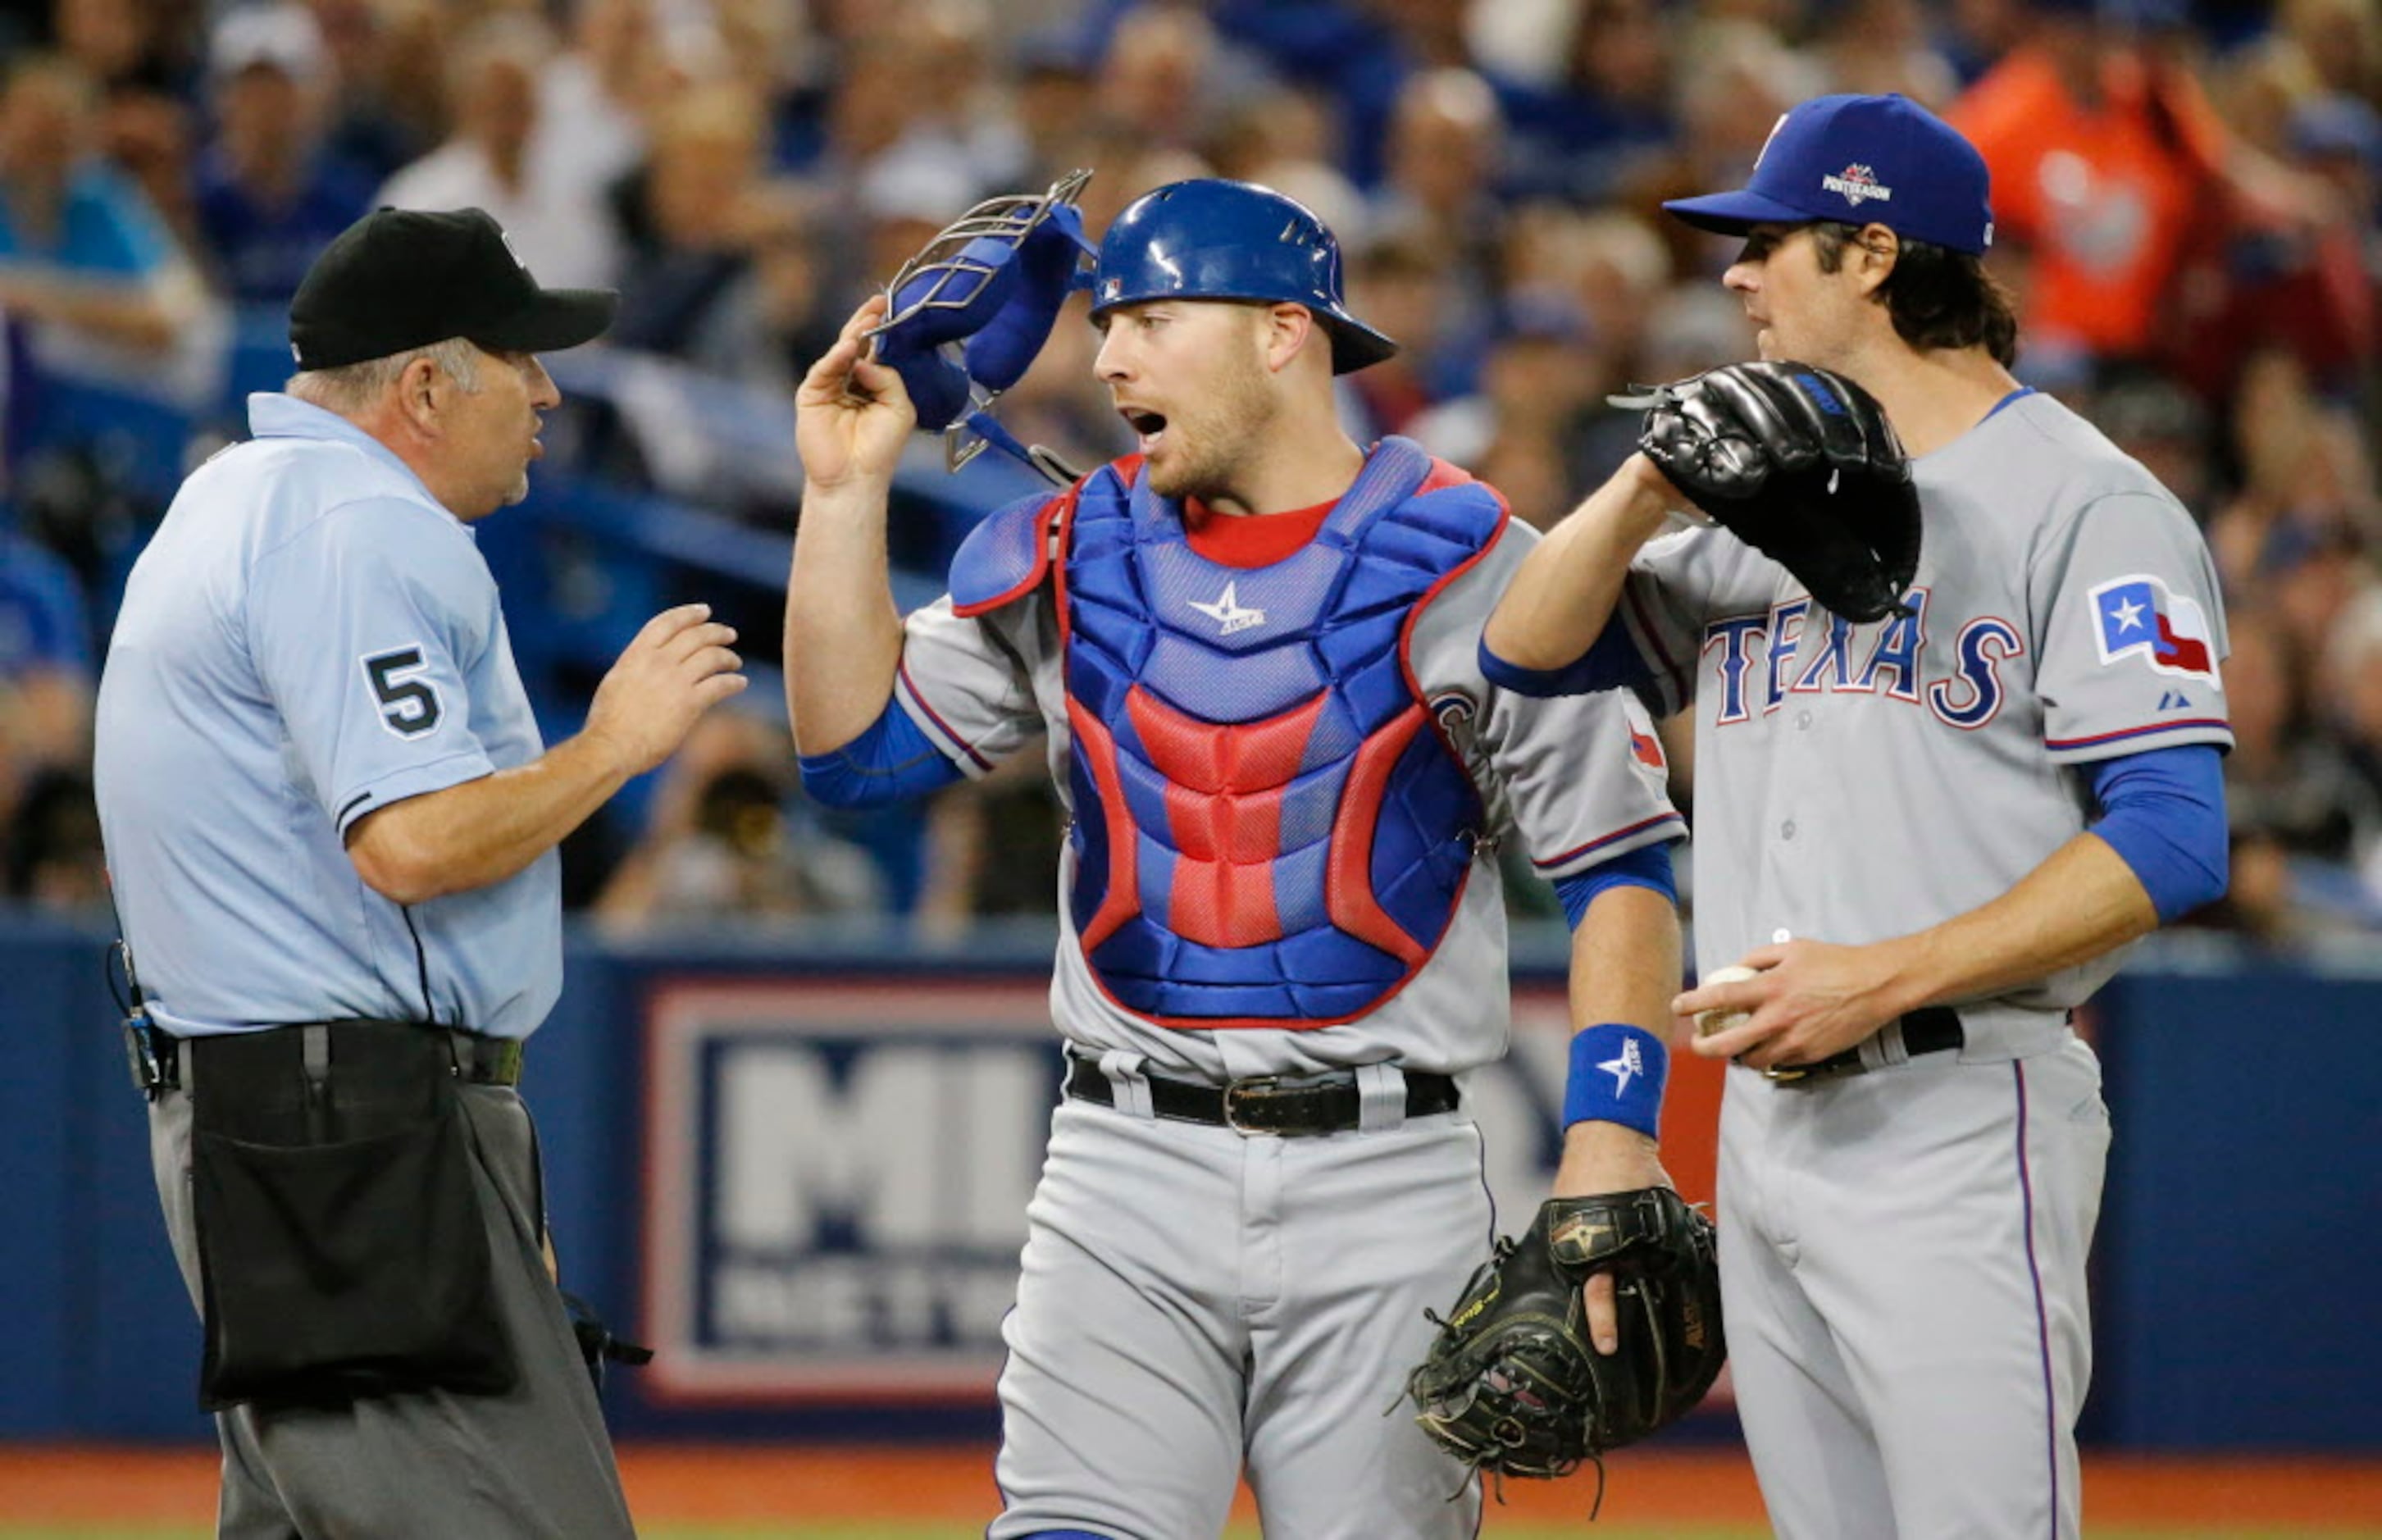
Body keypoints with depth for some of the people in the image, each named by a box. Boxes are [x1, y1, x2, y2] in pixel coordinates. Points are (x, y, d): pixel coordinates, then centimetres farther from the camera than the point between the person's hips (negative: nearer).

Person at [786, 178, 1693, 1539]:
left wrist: (1610, 1133, -12)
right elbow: (855, 749, 10)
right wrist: (849, 492, 3)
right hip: (1131, 1169, 2)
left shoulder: (1465, 565, -2)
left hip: (1387, 1179, -2)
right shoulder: (1067, 559, 11)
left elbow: (1619, 862, -2)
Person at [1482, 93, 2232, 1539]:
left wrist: (1889, 977, -20)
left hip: (1958, 1125, -8)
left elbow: (2173, 841, -14)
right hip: (1765, 1119, 8)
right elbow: (1528, 649, 16)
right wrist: (1654, 481, -1)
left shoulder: (2084, 503, -6)